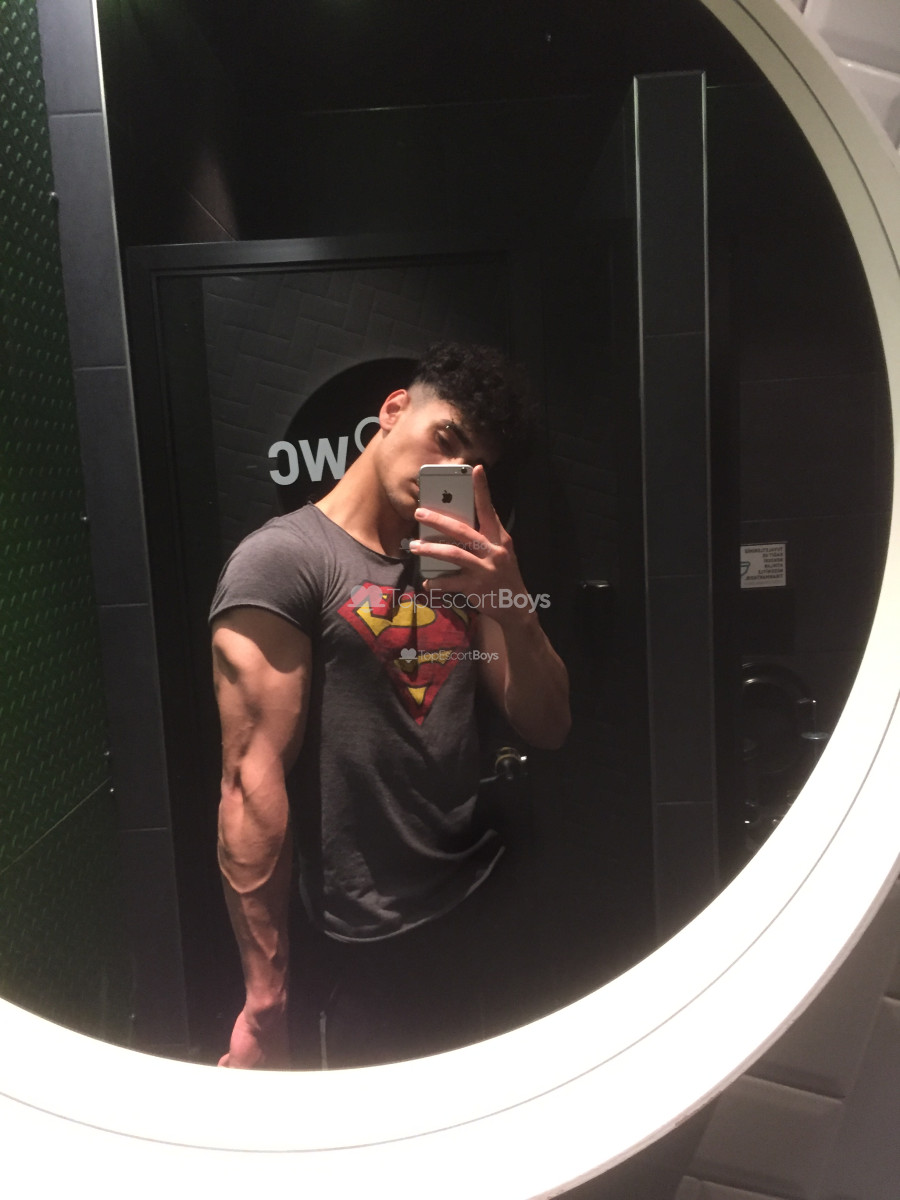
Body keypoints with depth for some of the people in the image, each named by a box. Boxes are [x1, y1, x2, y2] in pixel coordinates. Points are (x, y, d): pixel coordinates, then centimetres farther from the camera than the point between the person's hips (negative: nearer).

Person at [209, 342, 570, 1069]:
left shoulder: (458, 567, 10)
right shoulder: (284, 559, -12)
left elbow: (546, 727, 3)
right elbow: (253, 784, -17)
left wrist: (509, 597, -14)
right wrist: (265, 1004, -16)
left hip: (484, 910, 7)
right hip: (364, 953, -7)